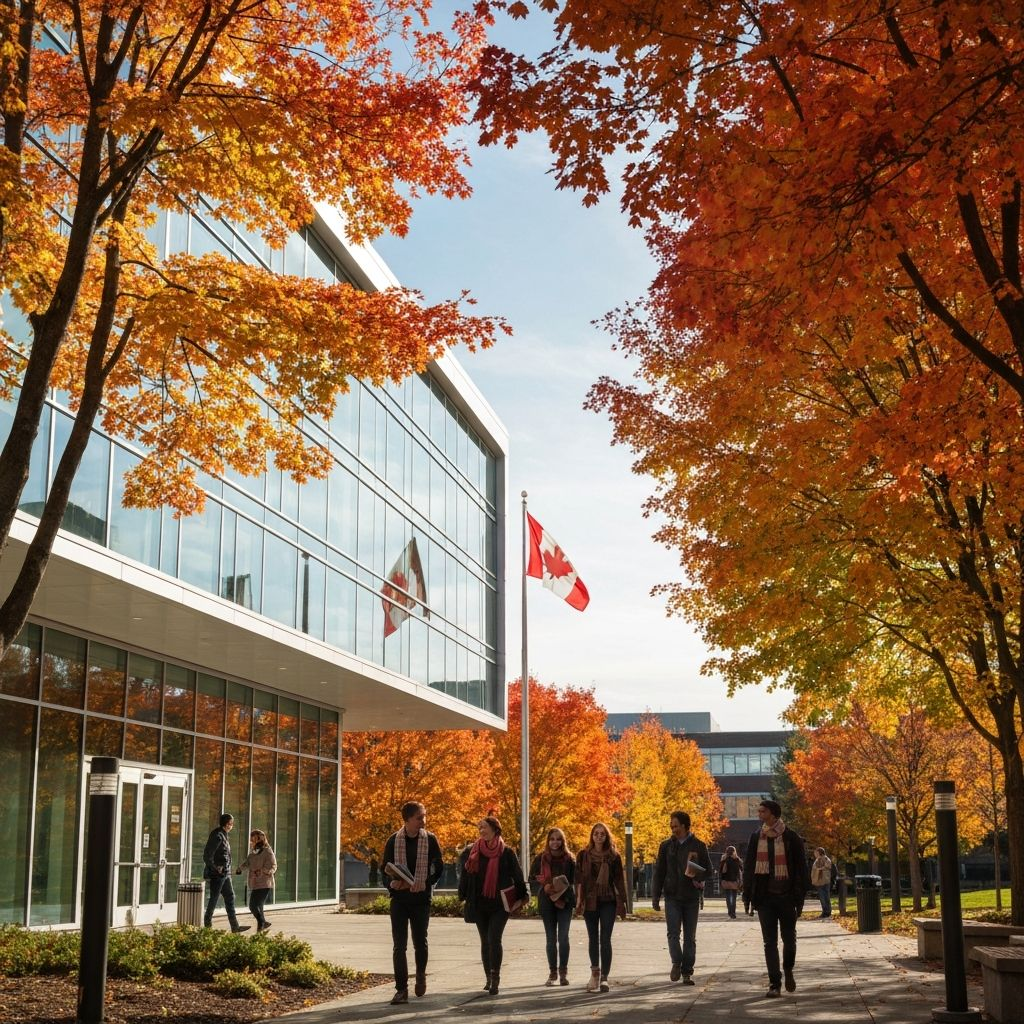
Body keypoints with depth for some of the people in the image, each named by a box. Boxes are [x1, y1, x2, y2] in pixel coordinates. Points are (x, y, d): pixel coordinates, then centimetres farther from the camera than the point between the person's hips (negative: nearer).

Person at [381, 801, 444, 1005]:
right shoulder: (393, 841, 0)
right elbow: (384, 868, 6)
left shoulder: (430, 839, -2)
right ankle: (401, 990, 1)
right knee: (399, 945, -3)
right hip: (399, 898, 0)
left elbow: (439, 867, 1)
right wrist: (391, 884, -14)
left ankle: (421, 975, 35)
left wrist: (426, 883, -16)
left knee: (420, 942, 8)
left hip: (421, 898, 0)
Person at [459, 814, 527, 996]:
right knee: (485, 941, 9)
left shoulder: (506, 852, -3)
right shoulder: (471, 852, 3)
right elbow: (465, 875, 8)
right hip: (479, 905, 3)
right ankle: (489, 978, 18)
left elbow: (517, 876, 0)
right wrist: (464, 896, 4)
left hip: (500, 905, -3)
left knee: (494, 939, -14)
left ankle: (495, 978, -12)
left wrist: (520, 897, -3)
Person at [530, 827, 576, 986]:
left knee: (563, 937, -5)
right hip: (546, 902, 1)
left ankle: (563, 972, 3)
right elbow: (532, 877, 7)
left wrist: (564, 891, -13)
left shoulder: (569, 858, 1)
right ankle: (552, 972, 14)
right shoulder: (540, 858, 3)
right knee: (551, 938, 6)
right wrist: (544, 886, -11)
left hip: (565, 901, -1)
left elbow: (574, 880, 4)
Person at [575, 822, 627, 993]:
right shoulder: (583, 855, 4)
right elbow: (579, 879, 2)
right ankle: (594, 973, 22)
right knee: (593, 938, 10)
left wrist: (622, 902, 1)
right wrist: (579, 900, -5)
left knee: (605, 939, -6)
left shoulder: (613, 856, 3)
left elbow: (619, 879, 4)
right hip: (590, 902, 1)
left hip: (608, 902, -1)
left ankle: (604, 977, -5)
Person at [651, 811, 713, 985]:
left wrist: (696, 874, -17)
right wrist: (655, 896, 1)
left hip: (691, 897, 0)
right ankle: (676, 963, -2)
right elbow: (659, 872, 8)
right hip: (672, 897, 0)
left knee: (690, 937, 4)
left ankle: (687, 972, 10)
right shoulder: (666, 846, 6)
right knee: (673, 933, -12)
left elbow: (708, 871, 5)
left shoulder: (699, 846, 2)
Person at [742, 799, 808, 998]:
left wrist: (799, 897, -6)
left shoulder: (791, 838, -4)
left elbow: (801, 868, -2)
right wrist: (747, 894, 3)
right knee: (770, 941, 0)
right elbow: (748, 866, 10)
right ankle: (775, 984, 3)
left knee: (789, 938, 8)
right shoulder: (756, 838, 6)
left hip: (786, 896, -2)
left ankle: (788, 971, 35)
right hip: (764, 897, 2)